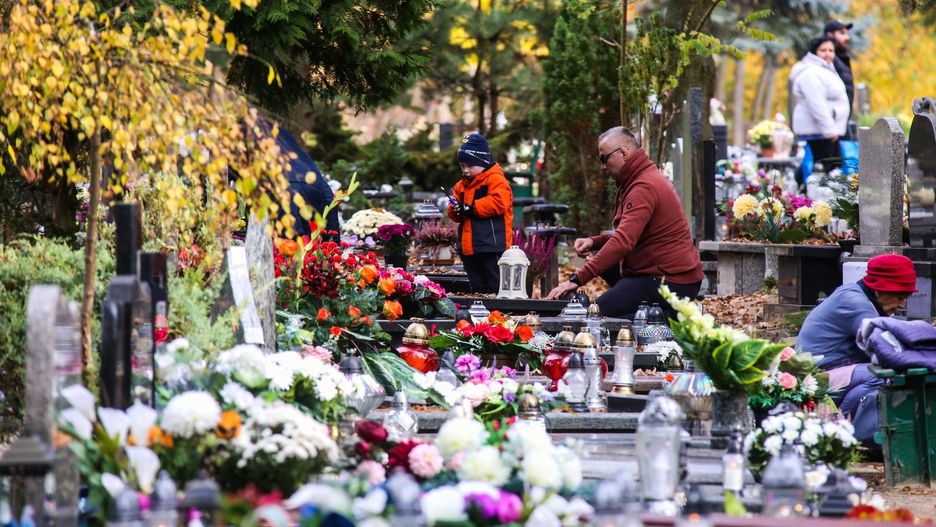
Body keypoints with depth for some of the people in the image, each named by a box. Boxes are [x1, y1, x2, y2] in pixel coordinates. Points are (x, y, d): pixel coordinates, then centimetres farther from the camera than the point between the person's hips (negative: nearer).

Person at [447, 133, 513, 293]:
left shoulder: (496, 179, -6)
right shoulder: (462, 185, 18)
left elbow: (498, 203, -21)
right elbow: (455, 214, 21)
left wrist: (471, 208, -19)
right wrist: (455, 210, -4)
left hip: (491, 246, -8)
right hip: (469, 248, 8)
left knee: (495, 286, -7)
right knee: (477, 288, 11)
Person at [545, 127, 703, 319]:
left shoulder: (644, 188, -18)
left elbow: (623, 243, -28)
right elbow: (629, 235, 26)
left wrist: (576, 280, -29)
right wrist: (594, 242, 7)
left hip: (671, 281, -11)